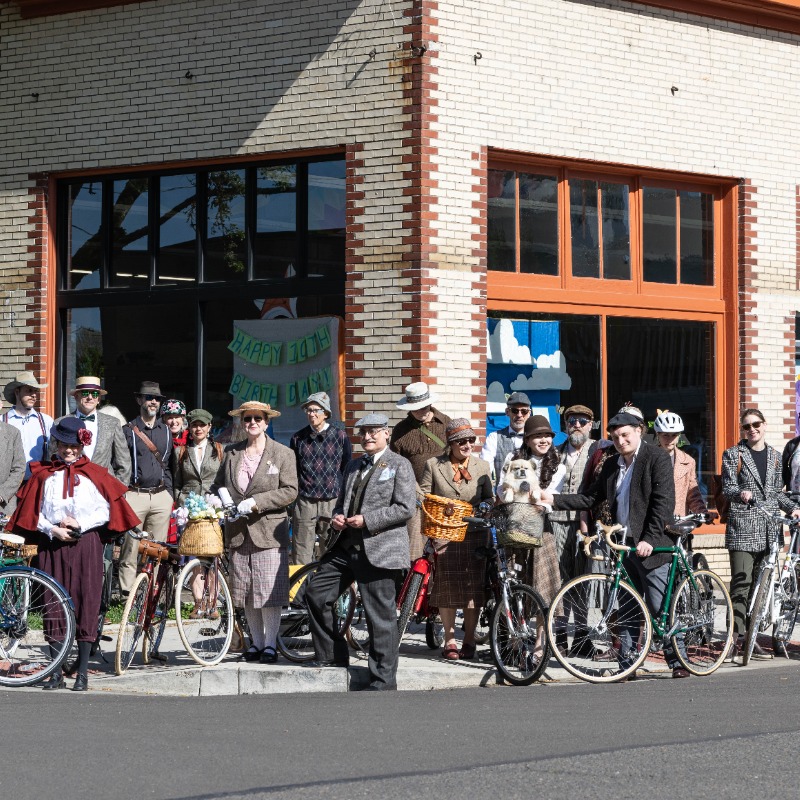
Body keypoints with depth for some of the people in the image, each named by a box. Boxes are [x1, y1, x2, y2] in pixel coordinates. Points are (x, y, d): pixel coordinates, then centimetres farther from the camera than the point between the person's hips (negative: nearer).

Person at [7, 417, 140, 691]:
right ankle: (56, 672, 9)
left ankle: (83, 673, 3)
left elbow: (107, 510, 1)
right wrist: (52, 529, -9)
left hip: (86, 544, -1)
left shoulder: (94, 474, 5)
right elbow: (31, 514, 5)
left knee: (86, 604, -3)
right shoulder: (44, 475, 7)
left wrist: (80, 523, -10)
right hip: (52, 545, 1)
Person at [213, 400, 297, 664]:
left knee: (269, 593, -5)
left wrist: (255, 502, -16)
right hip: (238, 532, 4)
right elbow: (218, 484, 19)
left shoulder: (283, 454, 0)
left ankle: (270, 644, 4)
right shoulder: (232, 453, 12)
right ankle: (256, 642, 18)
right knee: (246, 593, 8)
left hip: (269, 532, -4)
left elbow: (289, 491, -7)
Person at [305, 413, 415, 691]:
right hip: (347, 547, 8)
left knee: (381, 617, -5)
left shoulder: (399, 465, -2)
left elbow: (405, 508, -12)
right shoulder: (354, 466, 20)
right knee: (316, 593, 7)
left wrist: (366, 520, -17)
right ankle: (331, 655, 19)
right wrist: (337, 517, 5)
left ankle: (383, 681, 0)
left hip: (378, 550, -8)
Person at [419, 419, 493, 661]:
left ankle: (469, 641, 11)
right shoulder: (434, 465, 4)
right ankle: (449, 640, 9)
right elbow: (423, 496, 5)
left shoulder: (482, 466, 10)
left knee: (473, 587, 2)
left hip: (474, 534, 2)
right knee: (447, 587, 0)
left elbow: (489, 499, 15)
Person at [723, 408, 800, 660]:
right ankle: (736, 639, -6)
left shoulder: (774, 456, 16)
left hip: (769, 528, 4)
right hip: (743, 527, -4)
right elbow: (727, 488, -5)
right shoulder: (733, 454, 3)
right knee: (741, 585, -9)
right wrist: (741, 494, -26)